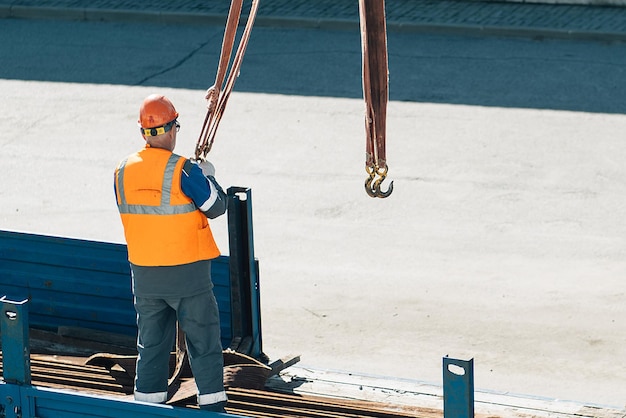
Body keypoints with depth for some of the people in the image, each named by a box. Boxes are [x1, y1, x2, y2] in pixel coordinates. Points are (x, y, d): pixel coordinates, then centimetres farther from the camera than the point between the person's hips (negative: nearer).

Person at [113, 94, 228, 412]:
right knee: (203, 341, 5)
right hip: (187, 273, -5)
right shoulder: (183, 170, -16)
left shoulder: (123, 171, 0)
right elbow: (217, 207, -7)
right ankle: (212, 404, 7)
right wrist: (208, 176, 11)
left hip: (144, 275, 5)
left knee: (151, 344, 14)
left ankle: (148, 404, 18)